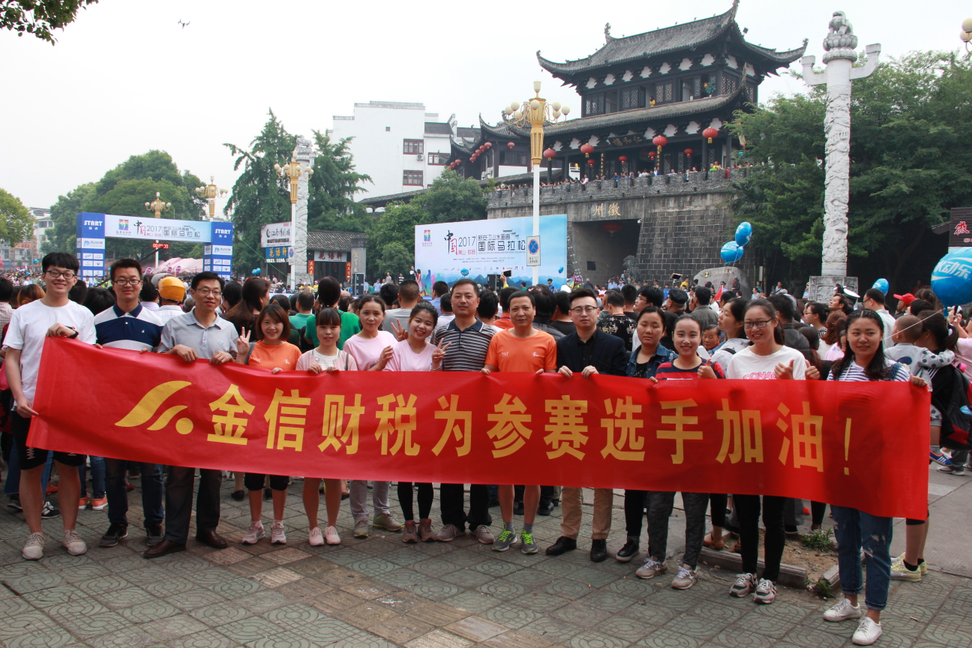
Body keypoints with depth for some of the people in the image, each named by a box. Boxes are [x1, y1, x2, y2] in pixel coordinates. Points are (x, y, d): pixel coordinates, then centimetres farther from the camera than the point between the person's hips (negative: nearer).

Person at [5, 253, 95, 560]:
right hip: (29, 405, 0)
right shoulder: (24, 313, 4)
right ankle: (35, 533, 20)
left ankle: (70, 530, 19)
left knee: (69, 468, 7)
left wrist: (72, 335, -17)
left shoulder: (82, 315, 5)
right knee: (30, 469, 7)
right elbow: (11, 359, 1)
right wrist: (20, 398, -10)